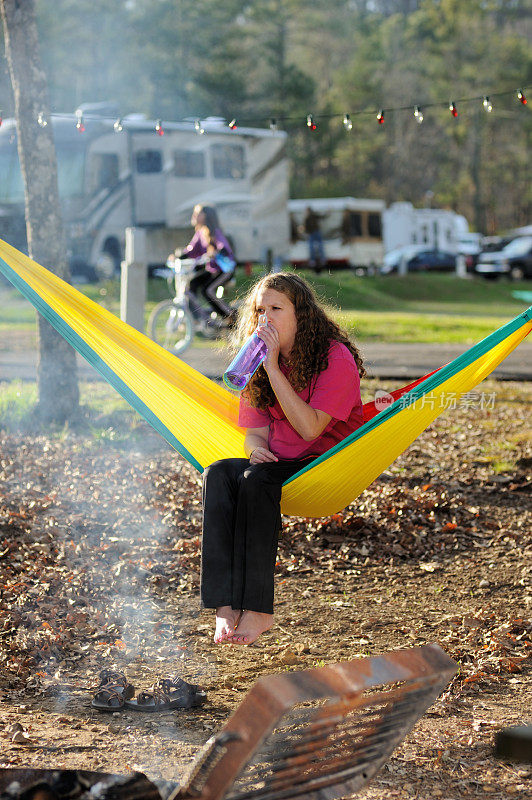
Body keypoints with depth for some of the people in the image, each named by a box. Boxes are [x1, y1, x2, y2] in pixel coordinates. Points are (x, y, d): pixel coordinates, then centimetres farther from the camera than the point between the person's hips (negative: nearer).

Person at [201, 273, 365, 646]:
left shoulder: (336, 358, -10)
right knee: (219, 473, -25)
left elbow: (309, 428, -20)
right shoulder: (259, 364, 10)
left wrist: (273, 368, -20)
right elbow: (255, 430, 11)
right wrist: (256, 447, -15)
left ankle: (258, 609, -32)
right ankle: (226, 605, -34)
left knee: (256, 480, -33)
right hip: (278, 462, 6)